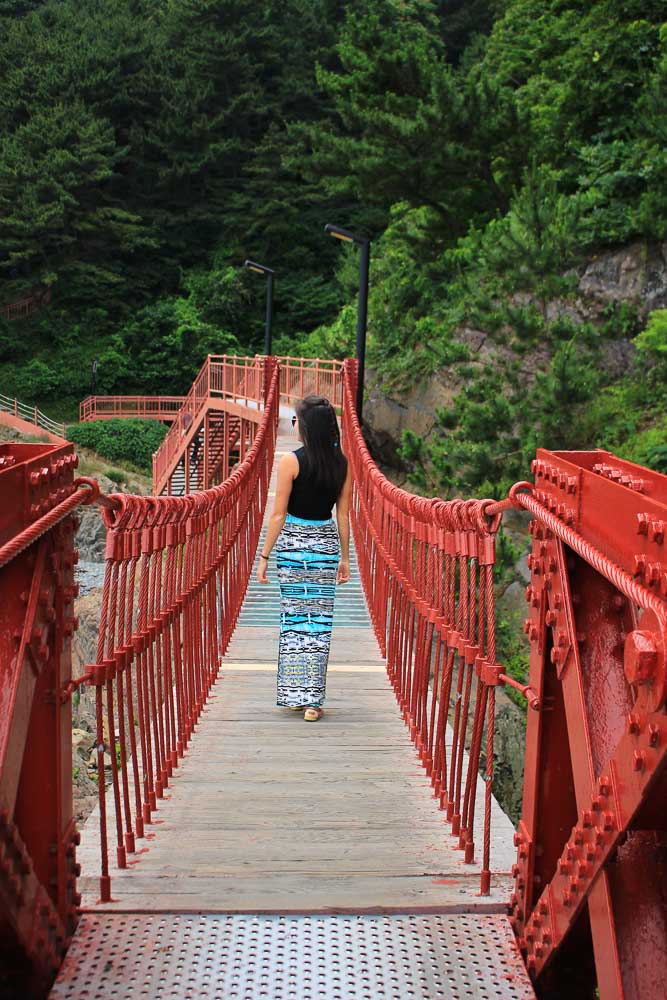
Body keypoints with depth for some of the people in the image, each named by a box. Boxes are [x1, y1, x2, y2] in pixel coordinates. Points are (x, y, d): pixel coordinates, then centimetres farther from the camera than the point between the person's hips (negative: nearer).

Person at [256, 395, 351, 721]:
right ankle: (312, 701, 6)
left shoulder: (291, 461, -11)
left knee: (293, 618, 8)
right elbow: (343, 516, 5)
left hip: (292, 544, -3)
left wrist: (264, 556, -3)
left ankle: (294, 695, 12)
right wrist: (344, 557, 14)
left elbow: (278, 515, -10)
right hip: (327, 544, 3)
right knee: (320, 620, 5)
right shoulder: (342, 464, 1)